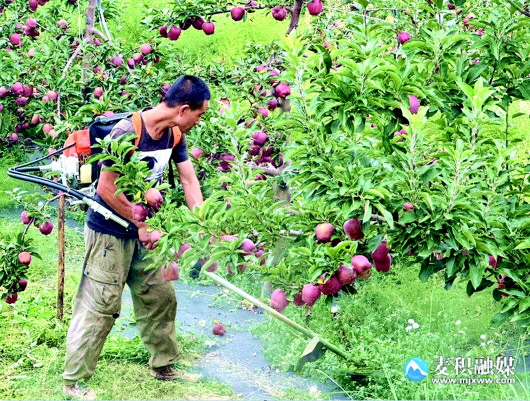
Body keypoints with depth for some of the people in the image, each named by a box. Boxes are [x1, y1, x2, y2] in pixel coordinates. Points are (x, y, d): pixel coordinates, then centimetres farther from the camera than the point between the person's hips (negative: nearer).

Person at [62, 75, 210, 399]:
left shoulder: (174, 135, -1)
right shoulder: (127, 133, -26)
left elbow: (189, 181, 3)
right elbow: (106, 189, -24)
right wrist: (142, 225, -15)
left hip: (142, 232, 8)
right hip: (109, 234, -8)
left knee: (159, 297, 16)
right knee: (100, 306, -2)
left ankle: (163, 364, 33)